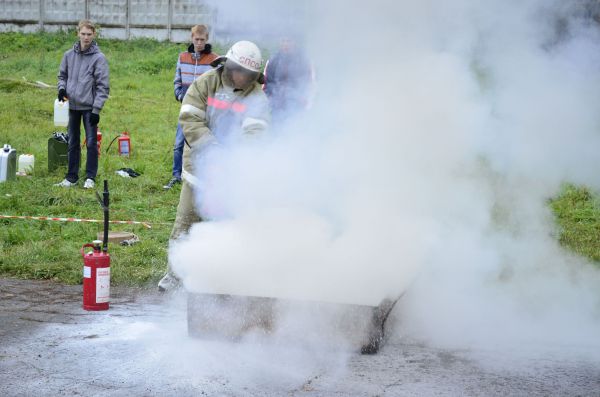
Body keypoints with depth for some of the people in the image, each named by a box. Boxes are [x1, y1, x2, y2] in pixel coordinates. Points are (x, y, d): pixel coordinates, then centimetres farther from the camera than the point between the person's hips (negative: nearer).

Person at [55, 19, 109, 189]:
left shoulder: (99, 57, -8)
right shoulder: (69, 55, 6)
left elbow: (102, 86, -9)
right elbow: (62, 75, 18)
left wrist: (97, 108, -14)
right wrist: (62, 87, -4)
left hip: (89, 107, -4)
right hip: (72, 105, 4)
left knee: (91, 143, -2)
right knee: (73, 143, 11)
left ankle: (90, 177, 7)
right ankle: (71, 177, 18)